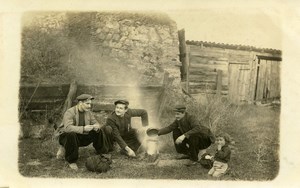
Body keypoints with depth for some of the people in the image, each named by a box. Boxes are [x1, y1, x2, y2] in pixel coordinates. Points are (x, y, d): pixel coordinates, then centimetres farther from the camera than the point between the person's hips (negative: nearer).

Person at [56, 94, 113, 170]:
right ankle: (71, 160, -20)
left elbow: (96, 123, 0)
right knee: (71, 134, -40)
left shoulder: (88, 112, -1)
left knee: (99, 131, -11)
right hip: (67, 137, -5)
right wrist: (83, 128, -47)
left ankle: (102, 155, 6)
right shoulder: (69, 112, -21)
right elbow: (67, 128, -36)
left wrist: (97, 126, -26)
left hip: (81, 138, 5)